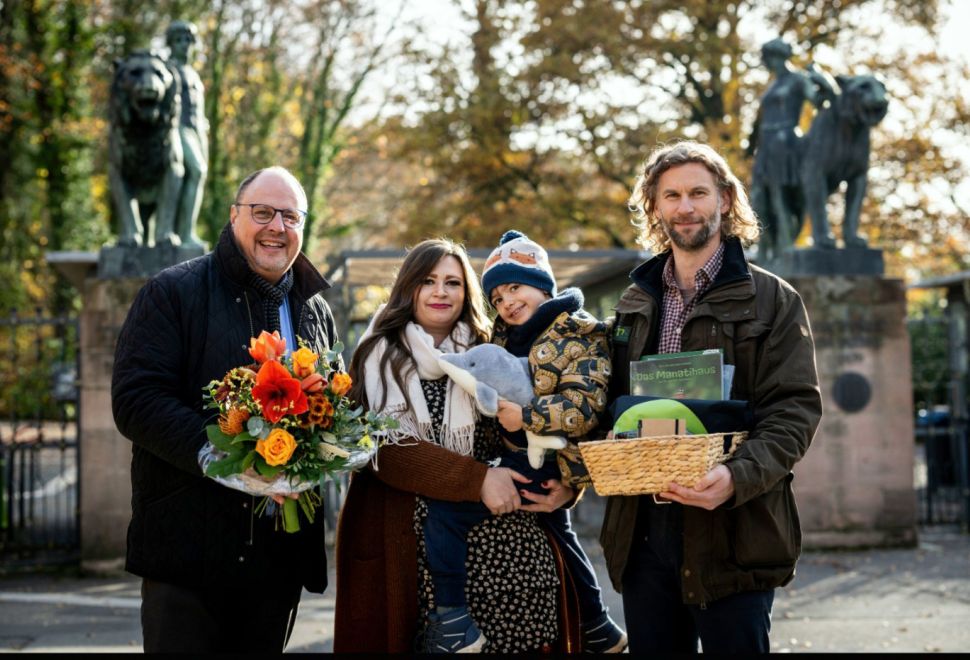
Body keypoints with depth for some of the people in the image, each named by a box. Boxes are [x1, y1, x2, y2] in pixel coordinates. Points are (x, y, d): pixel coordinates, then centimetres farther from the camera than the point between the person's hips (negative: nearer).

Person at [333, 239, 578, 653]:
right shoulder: (380, 357, 4)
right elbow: (387, 448, -8)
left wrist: (565, 482, -8)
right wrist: (476, 480, -18)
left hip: (500, 534, 3)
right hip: (409, 537, -2)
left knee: (519, 632, -13)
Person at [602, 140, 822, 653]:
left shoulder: (771, 299, 1)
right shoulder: (634, 302, 15)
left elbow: (796, 408, -7)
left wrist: (738, 477, -24)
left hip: (732, 534, -4)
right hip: (640, 529, 4)